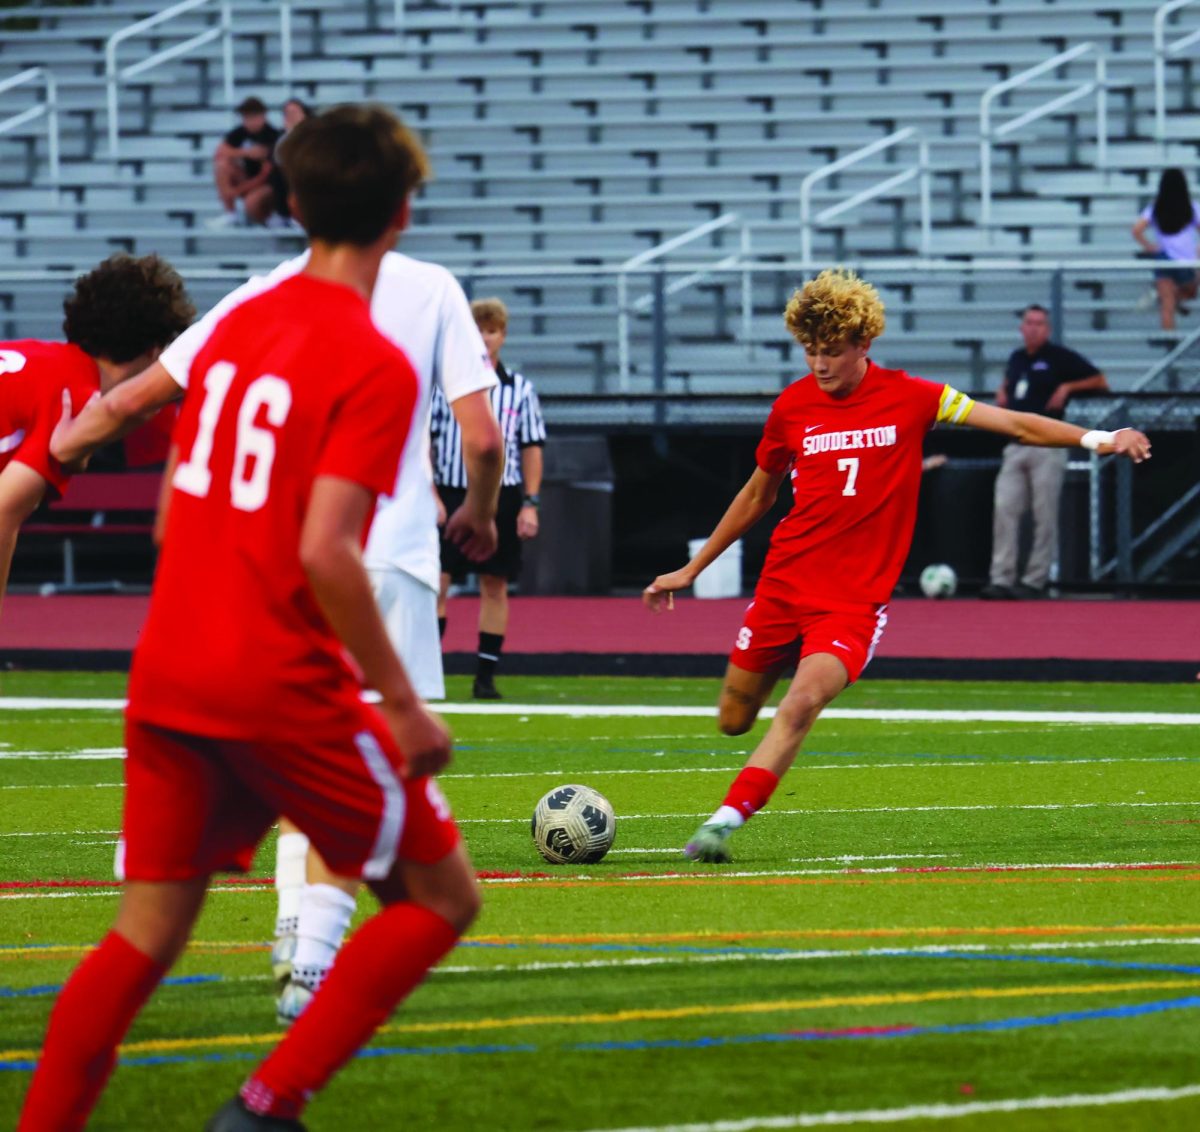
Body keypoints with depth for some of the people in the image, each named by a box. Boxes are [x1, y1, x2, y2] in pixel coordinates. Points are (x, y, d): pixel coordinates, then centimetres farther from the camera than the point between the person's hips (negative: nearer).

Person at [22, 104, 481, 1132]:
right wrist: (403, 705, -14)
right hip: (287, 689, -7)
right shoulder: (374, 368, -13)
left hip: (170, 674, 7)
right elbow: (325, 553, -21)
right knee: (441, 894, 6)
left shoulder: (239, 325, 10)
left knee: (149, 932, 10)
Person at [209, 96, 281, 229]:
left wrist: (238, 190, -22)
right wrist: (246, 153, -24)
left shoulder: (272, 137, -17)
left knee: (251, 203, -39)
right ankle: (230, 214, -14)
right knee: (222, 164, -20)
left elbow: (266, 173, -19)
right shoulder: (240, 132, -2)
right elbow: (220, 153, -10)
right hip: (248, 180, 6)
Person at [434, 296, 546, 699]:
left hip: (502, 497, 2)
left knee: (495, 587, 3)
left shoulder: (520, 389, 6)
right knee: (436, 583, -8)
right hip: (451, 495, -2)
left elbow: (531, 449, 8)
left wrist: (530, 504, 1)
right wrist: (429, 496, -8)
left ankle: (485, 676, 8)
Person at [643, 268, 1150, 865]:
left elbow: (1015, 424, -3)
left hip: (855, 597, -3)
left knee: (801, 704, -26)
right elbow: (756, 496, 18)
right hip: (783, 580, 3)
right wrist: (690, 570, 22)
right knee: (734, 720, 10)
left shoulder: (909, 398, -4)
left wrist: (1098, 439, -16)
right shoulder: (791, 406, 3)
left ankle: (724, 822, -24)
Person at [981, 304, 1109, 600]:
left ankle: (1035, 581, 0)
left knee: (1045, 517, -4)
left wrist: (1067, 387, -12)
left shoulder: (1060, 357, -1)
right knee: (1004, 510, -4)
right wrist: (1002, 392, 17)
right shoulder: (1016, 359, 16)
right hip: (1015, 447, 6)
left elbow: (1100, 382, 0)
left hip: (1047, 448, -6)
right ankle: (1001, 580, -6)